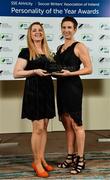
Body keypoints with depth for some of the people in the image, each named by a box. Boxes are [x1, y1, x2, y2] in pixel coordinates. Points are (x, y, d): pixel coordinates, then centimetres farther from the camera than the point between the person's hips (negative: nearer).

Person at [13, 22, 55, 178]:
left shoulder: (47, 52, 14)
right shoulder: (26, 52, -4)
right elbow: (16, 73, -10)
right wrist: (35, 71, -19)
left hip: (47, 90, 6)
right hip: (33, 91, -6)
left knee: (44, 127, 10)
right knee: (38, 128, -5)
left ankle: (42, 159, 21)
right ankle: (37, 163, 7)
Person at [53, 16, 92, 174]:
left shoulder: (79, 46, -5)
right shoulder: (60, 47, 17)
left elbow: (89, 69, -11)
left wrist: (70, 73, -20)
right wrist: (54, 71, 5)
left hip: (73, 86, -8)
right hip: (61, 87, 8)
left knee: (76, 124, -3)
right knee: (67, 124, 12)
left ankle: (81, 160, 8)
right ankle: (71, 156, 24)